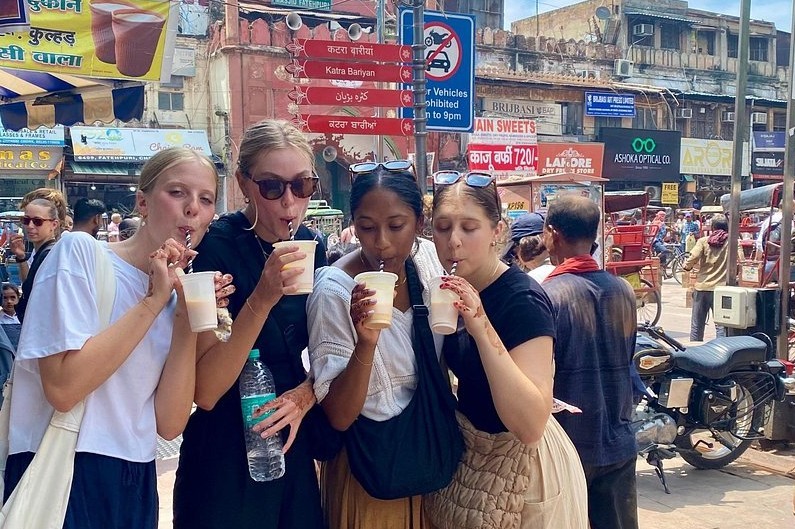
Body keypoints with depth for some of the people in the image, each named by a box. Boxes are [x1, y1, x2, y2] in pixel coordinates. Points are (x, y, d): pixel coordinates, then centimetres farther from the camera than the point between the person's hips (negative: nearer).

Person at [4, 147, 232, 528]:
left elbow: (169, 424, -5)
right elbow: (63, 388, -22)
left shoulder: (176, 293, 4)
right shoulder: (80, 252, -11)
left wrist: (187, 316, -11)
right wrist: (153, 301, -19)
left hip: (136, 483, 6)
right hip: (63, 479, -6)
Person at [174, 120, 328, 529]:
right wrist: (262, 299, -33)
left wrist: (303, 395, -12)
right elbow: (205, 391, -23)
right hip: (226, 457, -5)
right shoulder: (215, 246, -18)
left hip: (295, 447, 5)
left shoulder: (312, 246, -2)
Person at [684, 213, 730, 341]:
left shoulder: (703, 241, -1)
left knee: (697, 326, 11)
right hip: (721, 288, -1)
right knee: (721, 325, 2)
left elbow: (692, 260, -13)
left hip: (701, 287, 1)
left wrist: (687, 266, 8)